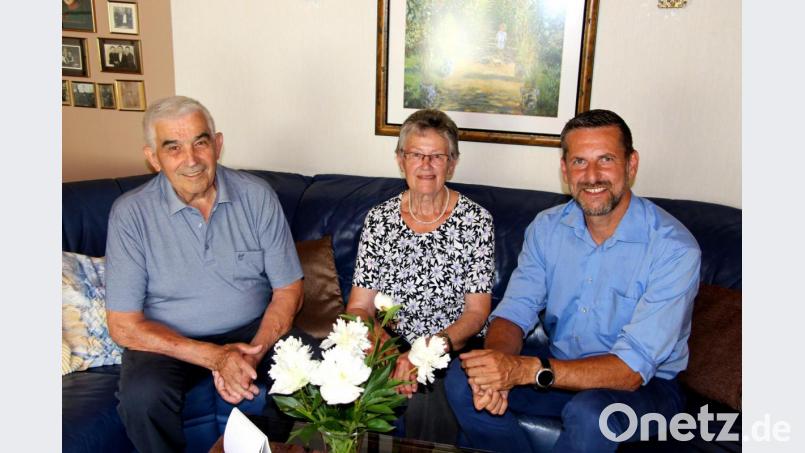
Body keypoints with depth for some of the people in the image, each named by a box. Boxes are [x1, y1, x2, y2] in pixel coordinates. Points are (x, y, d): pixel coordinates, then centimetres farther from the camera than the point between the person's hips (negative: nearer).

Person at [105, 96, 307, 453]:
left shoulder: (257, 195, -7)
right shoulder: (130, 213, -12)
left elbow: (288, 292, -3)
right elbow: (124, 326, -12)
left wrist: (254, 353, -20)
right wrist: (213, 356, -23)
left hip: (255, 330, 2)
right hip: (169, 341, -1)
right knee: (141, 396, -31)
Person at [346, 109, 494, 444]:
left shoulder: (476, 220, -2)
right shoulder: (378, 218, 3)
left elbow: (476, 312, -5)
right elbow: (359, 307, 2)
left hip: (454, 350, -1)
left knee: (424, 402, -31)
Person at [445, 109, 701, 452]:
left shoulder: (674, 249, -22)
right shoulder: (547, 227, -4)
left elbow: (631, 369, -27)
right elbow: (514, 312, -7)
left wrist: (526, 369, -39)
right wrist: (499, 367, -31)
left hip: (645, 384, -4)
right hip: (561, 368, 5)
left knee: (588, 414, -36)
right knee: (462, 380, -14)